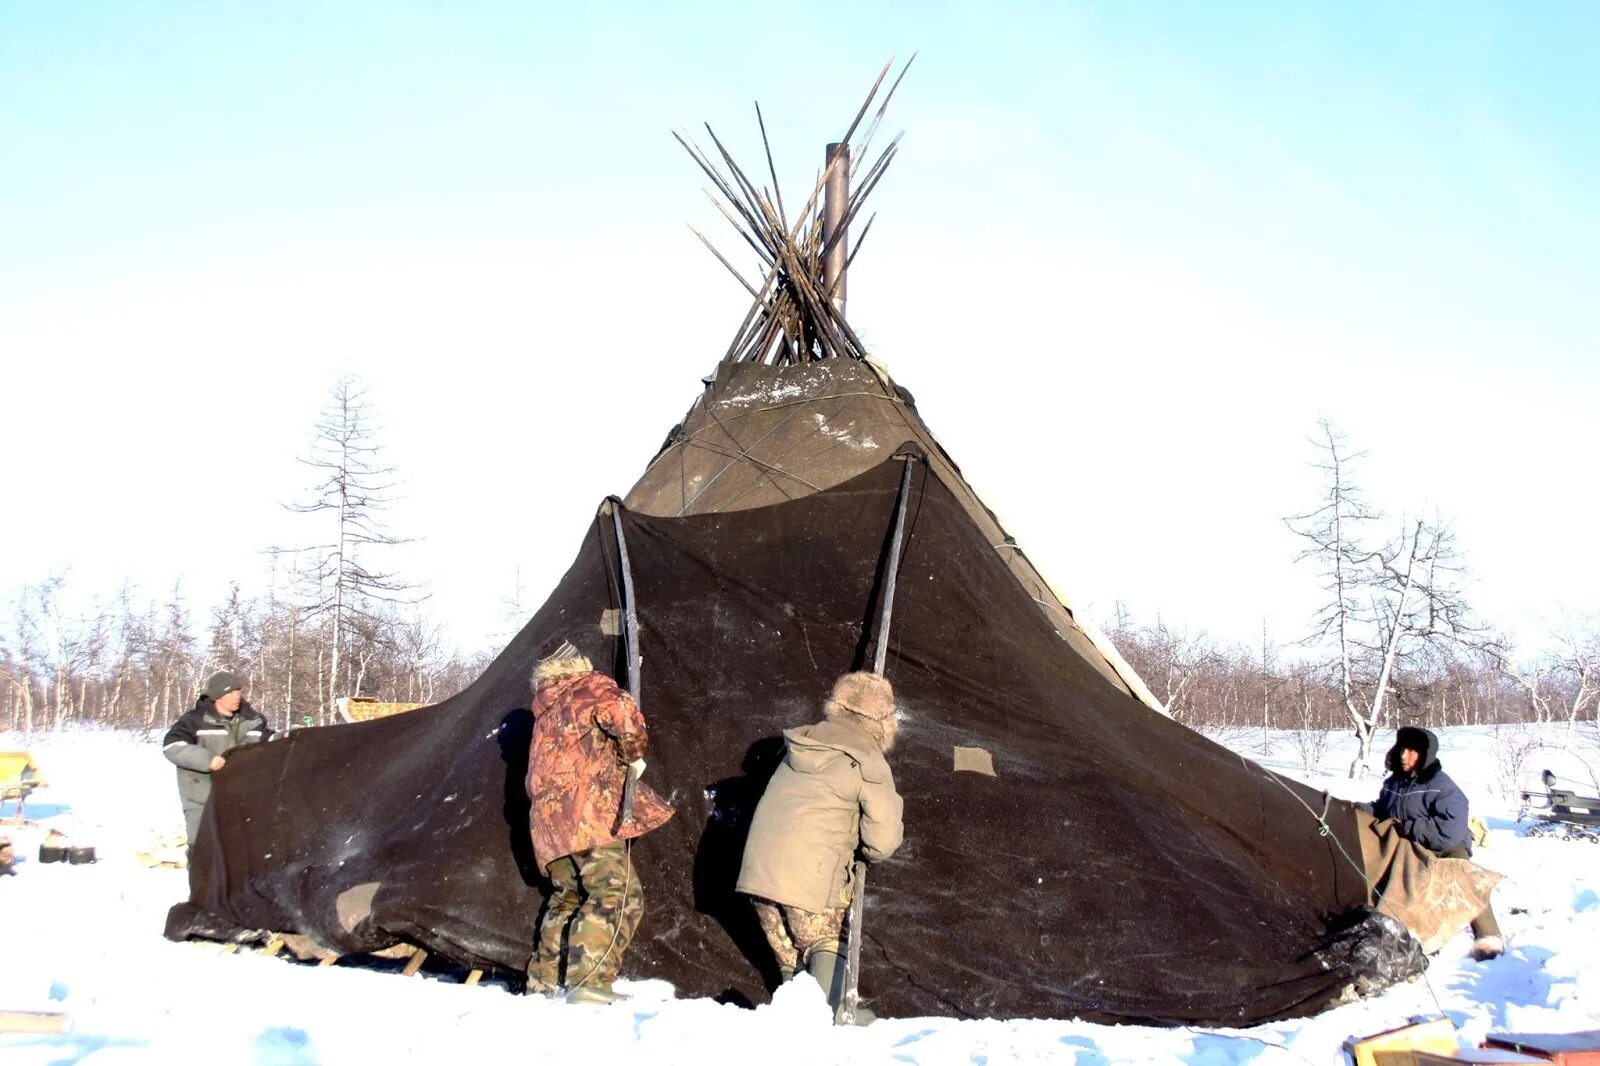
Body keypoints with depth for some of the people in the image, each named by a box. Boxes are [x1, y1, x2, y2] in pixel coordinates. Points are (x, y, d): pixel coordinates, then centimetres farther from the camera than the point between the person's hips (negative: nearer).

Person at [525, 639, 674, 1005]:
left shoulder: (545, 717, 28)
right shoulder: (590, 687, 6)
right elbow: (622, 713, -15)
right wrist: (634, 755, 0)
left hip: (548, 820, 8)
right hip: (589, 814, -8)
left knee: (569, 898, 23)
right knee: (618, 896, -13)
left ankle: (544, 980, 26)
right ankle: (588, 984, -25)